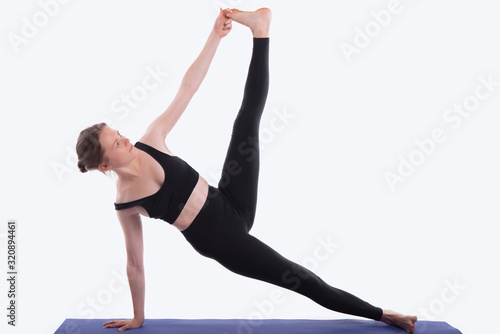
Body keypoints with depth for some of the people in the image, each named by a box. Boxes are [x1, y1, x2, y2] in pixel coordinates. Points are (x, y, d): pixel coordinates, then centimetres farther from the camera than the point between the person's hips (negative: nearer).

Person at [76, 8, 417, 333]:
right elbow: (135, 264, 2)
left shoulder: (151, 139, -4)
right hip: (220, 242, -4)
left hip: (232, 203, 4)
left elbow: (187, 89, -9)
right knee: (298, 278, 0)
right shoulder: (125, 204, -9)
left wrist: (215, 36, -17)